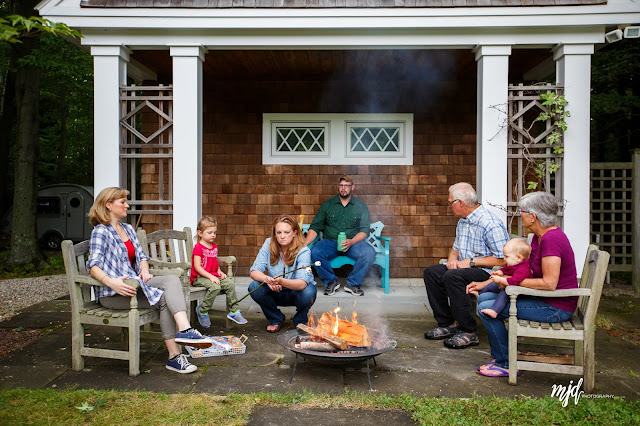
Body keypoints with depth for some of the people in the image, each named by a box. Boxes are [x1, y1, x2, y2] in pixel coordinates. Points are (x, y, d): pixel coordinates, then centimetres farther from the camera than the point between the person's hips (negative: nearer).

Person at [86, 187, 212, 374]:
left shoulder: (128, 229, 21)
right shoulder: (101, 231, -5)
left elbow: (141, 256, 22)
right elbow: (93, 266, -17)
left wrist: (144, 271, -2)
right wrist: (112, 283, -36)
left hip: (134, 282, 7)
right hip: (112, 294, -7)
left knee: (172, 280, -21)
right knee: (164, 298, -24)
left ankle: (184, 329, -36)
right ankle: (174, 356, -27)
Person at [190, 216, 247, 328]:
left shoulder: (214, 246, 16)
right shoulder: (198, 247, -10)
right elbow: (197, 267, -16)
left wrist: (219, 271, 4)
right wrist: (210, 276, -23)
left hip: (213, 275, 7)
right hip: (199, 278, -7)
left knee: (230, 283, -13)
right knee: (215, 287, -33)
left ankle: (234, 311, -4)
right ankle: (202, 311, -11)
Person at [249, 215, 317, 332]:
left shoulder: (303, 251, -23)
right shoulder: (269, 245, -13)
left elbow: (302, 283, -35)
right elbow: (254, 271, -17)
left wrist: (281, 281, -55)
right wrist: (267, 279, -40)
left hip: (296, 291, -2)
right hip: (277, 292, 3)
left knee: (308, 293, -36)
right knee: (254, 287, -25)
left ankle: (300, 320, 1)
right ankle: (276, 319, 3)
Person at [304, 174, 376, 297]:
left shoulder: (361, 206, 10)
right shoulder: (327, 204, 10)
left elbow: (365, 230, 3)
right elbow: (315, 227, 5)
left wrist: (351, 242, -17)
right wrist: (305, 244, -12)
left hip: (353, 242, 0)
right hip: (330, 241, 0)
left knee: (369, 253, -30)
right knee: (315, 252, -31)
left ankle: (353, 283, -7)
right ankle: (331, 281, -6)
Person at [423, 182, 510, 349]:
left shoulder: (491, 224, -18)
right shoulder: (462, 222, 13)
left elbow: (502, 259, -21)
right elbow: (456, 247, 25)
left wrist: (471, 262, -19)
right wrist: (452, 258, 1)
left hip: (487, 272, -9)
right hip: (465, 267, 9)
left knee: (452, 276, -32)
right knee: (431, 272, -6)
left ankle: (469, 332, -22)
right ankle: (448, 324, -2)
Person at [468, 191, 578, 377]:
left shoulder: (552, 238, -23)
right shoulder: (539, 236, 8)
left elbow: (549, 283, -27)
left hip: (556, 307, -10)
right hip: (543, 299, 10)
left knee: (486, 309, -14)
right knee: (484, 298, 8)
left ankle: (506, 364, 2)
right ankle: (499, 357, 15)